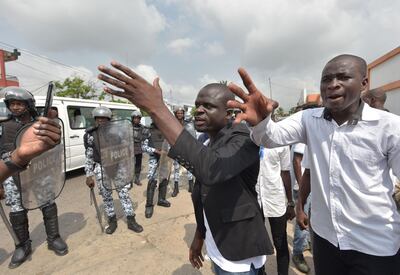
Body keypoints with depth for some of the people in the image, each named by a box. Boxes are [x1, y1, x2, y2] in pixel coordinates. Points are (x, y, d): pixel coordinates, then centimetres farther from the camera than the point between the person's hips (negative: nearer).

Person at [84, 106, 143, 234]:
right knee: (106, 196, 10)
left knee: (124, 194, 4)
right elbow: (88, 157, 0)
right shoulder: (90, 135, -5)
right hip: (101, 169, 0)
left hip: (117, 167, 0)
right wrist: (89, 176, -2)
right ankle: (112, 221, 29)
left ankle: (131, 221, 16)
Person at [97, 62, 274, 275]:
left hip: (239, 257, -6)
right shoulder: (206, 145, 2)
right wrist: (199, 236, 15)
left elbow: (211, 170, -45)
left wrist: (156, 108, -43)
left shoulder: (243, 139, -24)